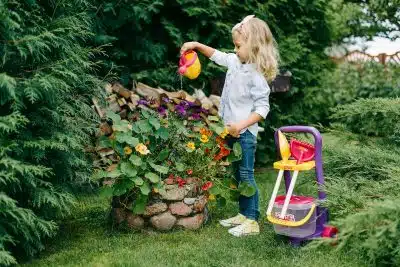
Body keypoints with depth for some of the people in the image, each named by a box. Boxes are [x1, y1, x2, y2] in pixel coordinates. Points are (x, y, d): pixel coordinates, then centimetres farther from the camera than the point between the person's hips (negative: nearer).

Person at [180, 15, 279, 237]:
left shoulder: (256, 75, -19)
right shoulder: (235, 62, 7)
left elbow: (262, 108, -21)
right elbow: (217, 56, 24)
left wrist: (241, 125, -26)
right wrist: (197, 45, 16)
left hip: (244, 133, -9)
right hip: (233, 131, 9)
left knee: (246, 176, -2)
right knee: (238, 175, 16)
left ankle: (252, 221, 8)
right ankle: (243, 214, 29)